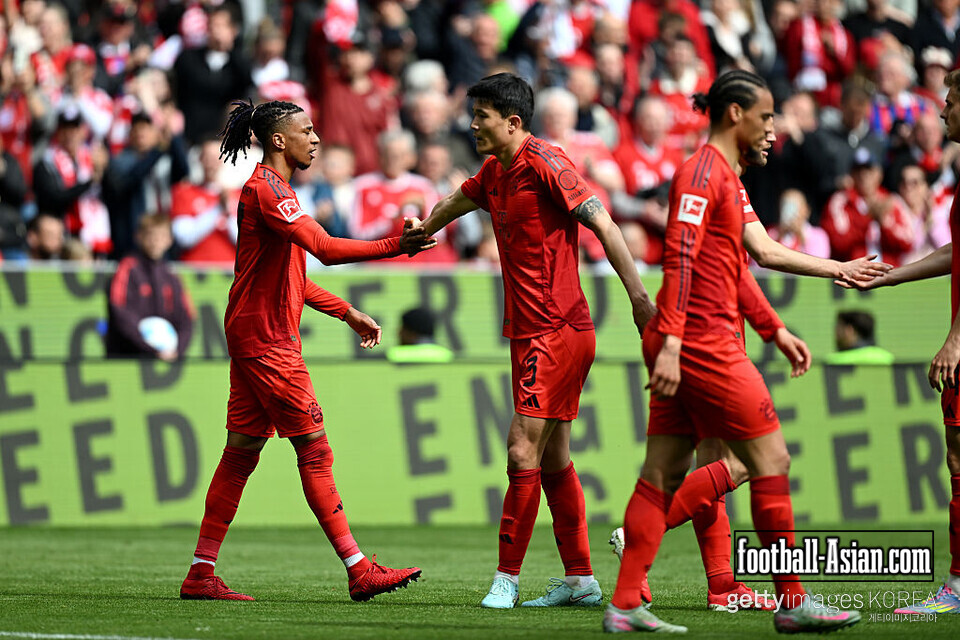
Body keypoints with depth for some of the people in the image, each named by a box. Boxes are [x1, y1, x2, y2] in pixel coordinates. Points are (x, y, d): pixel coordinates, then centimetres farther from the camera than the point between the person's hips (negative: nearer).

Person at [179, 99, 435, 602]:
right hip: (266, 339, -10)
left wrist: (347, 312, 23)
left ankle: (201, 574, 9)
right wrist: (394, 247, -28)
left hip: (254, 338, 10)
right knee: (314, 451, -7)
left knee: (241, 453, 9)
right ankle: (359, 572, -5)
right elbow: (326, 248, -26)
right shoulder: (266, 190, -15)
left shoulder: (271, 188, 18)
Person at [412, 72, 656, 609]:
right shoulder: (496, 172, 12)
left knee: (523, 450, -12)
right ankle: (580, 579, 16)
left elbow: (603, 224, -20)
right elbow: (457, 202, 34)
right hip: (531, 335, 9)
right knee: (553, 460, 11)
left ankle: (507, 578, -8)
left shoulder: (545, 163, -14)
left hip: (558, 332, -9)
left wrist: (638, 295, -26)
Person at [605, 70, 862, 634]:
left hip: (683, 351, 10)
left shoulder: (729, 178, 20)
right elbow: (679, 258, -20)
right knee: (772, 460, -3)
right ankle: (793, 602, 2)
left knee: (664, 474, 6)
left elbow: (759, 250, 27)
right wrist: (670, 344, -27)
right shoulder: (703, 171, -12)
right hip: (705, 345, -10)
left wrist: (838, 269, 30)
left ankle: (626, 606, 3)